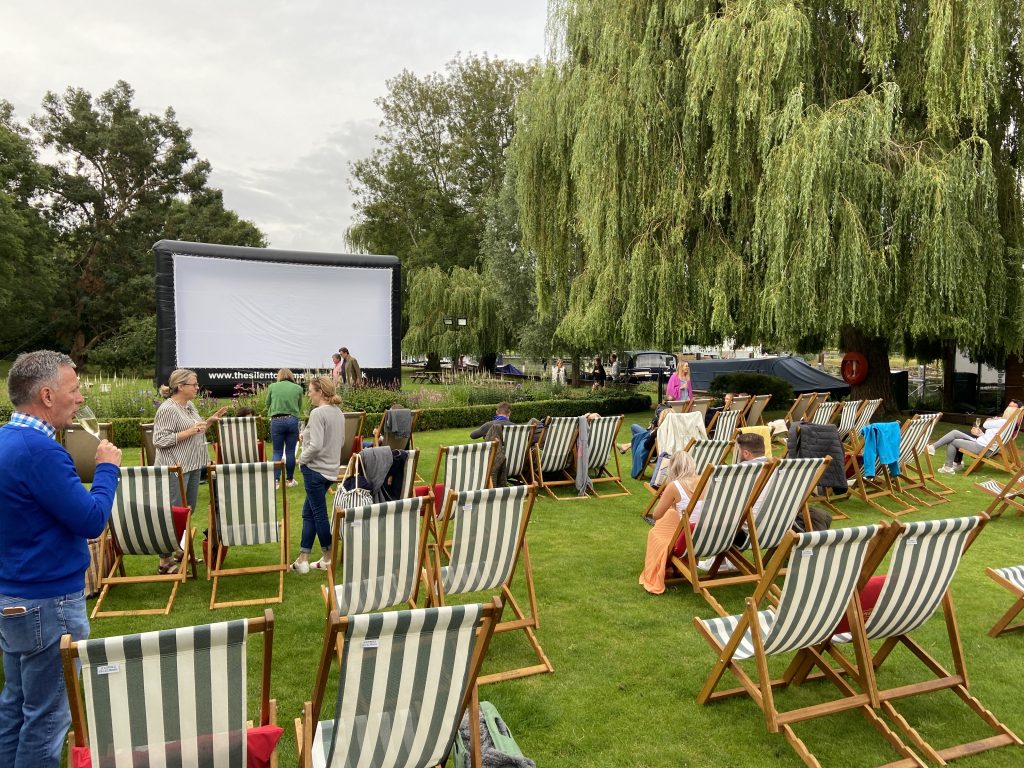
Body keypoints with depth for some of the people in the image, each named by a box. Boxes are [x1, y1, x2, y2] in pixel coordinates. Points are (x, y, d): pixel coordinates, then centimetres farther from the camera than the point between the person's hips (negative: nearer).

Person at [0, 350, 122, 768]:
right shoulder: (39, 451, -25)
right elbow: (92, 520, -21)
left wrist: (99, 467, 3)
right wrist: (107, 467, -9)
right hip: (47, 602, -10)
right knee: (47, 715, 6)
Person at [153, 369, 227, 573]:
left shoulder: (190, 405, 12)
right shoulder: (167, 409, -15)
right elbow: (159, 440, -20)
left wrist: (210, 421, 10)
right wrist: (189, 432, -23)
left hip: (193, 466, 9)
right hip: (175, 468, -9)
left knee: (188, 510, 15)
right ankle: (165, 561, 5)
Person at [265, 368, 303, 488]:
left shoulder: (272, 386, 5)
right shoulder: (298, 388, 4)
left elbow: (267, 405, 16)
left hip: (277, 421, 0)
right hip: (292, 420, 0)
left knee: (277, 452, 7)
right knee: (290, 451, 8)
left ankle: (276, 480, -1)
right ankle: (290, 480, 16)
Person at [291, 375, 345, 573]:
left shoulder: (317, 413, -18)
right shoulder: (338, 412, 8)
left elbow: (316, 445, -25)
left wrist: (302, 458, -7)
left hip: (315, 469, -9)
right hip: (331, 469, 9)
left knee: (319, 514, 4)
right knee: (308, 512, 16)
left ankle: (328, 559, 15)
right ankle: (303, 559, 19)